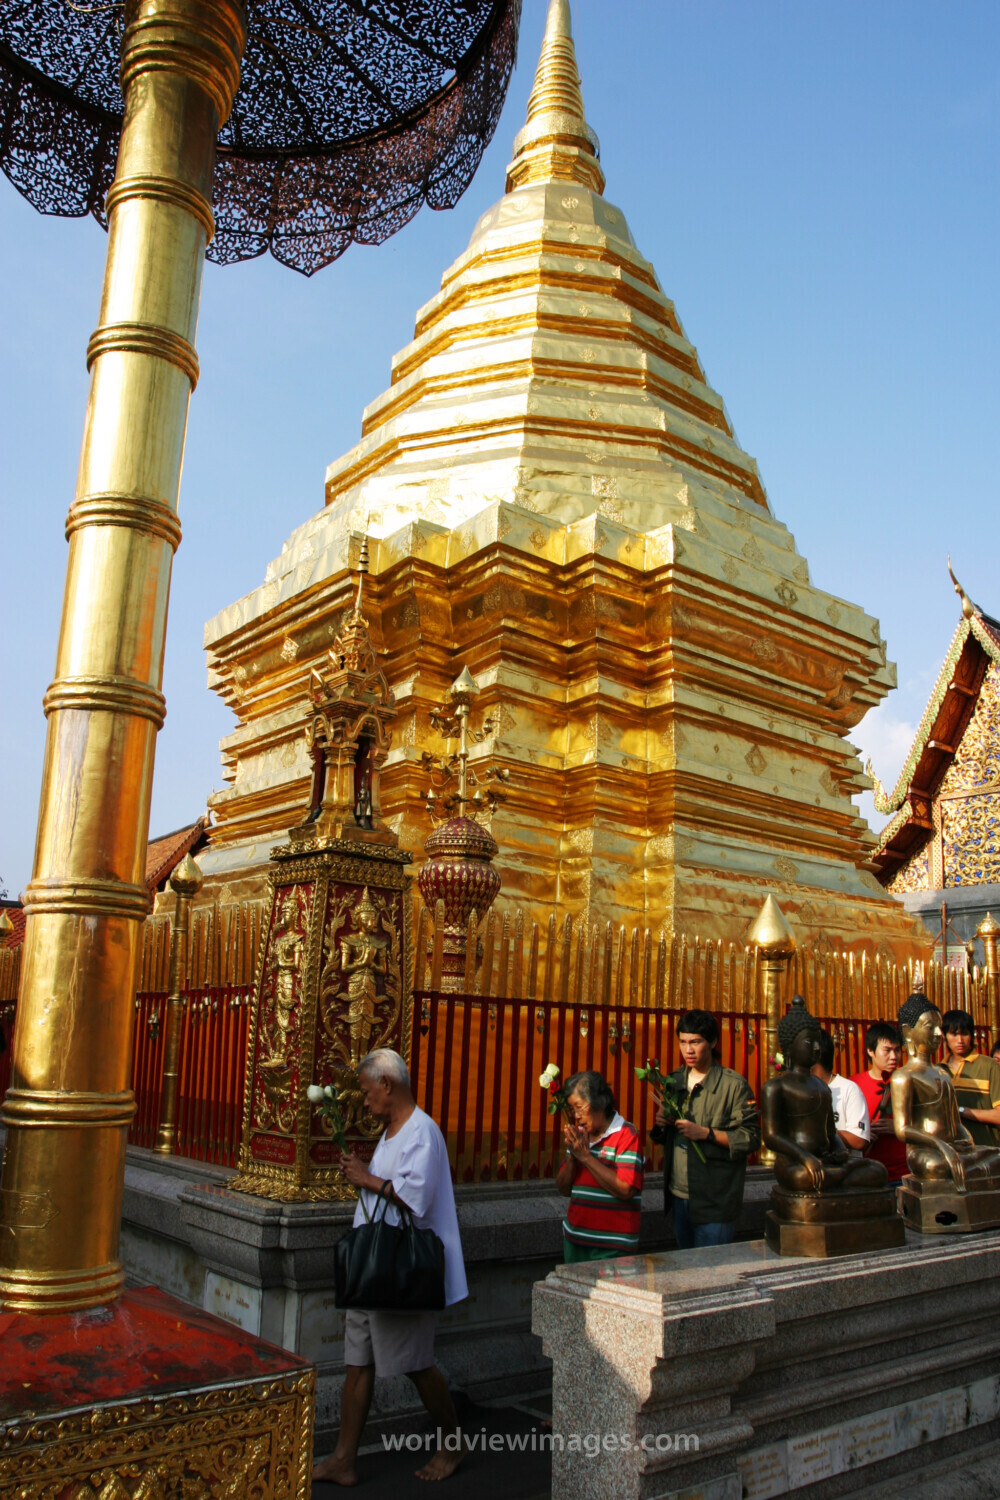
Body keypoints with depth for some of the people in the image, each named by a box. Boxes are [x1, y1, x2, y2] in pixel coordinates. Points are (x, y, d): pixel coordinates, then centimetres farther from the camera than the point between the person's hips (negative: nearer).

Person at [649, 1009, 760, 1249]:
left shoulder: (734, 1084, -8)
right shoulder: (674, 1081, 10)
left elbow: (751, 1138, -12)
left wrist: (706, 1133, -20)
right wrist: (660, 1125, -3)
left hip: (714, 1201, -6)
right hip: (678, 1194, 6)